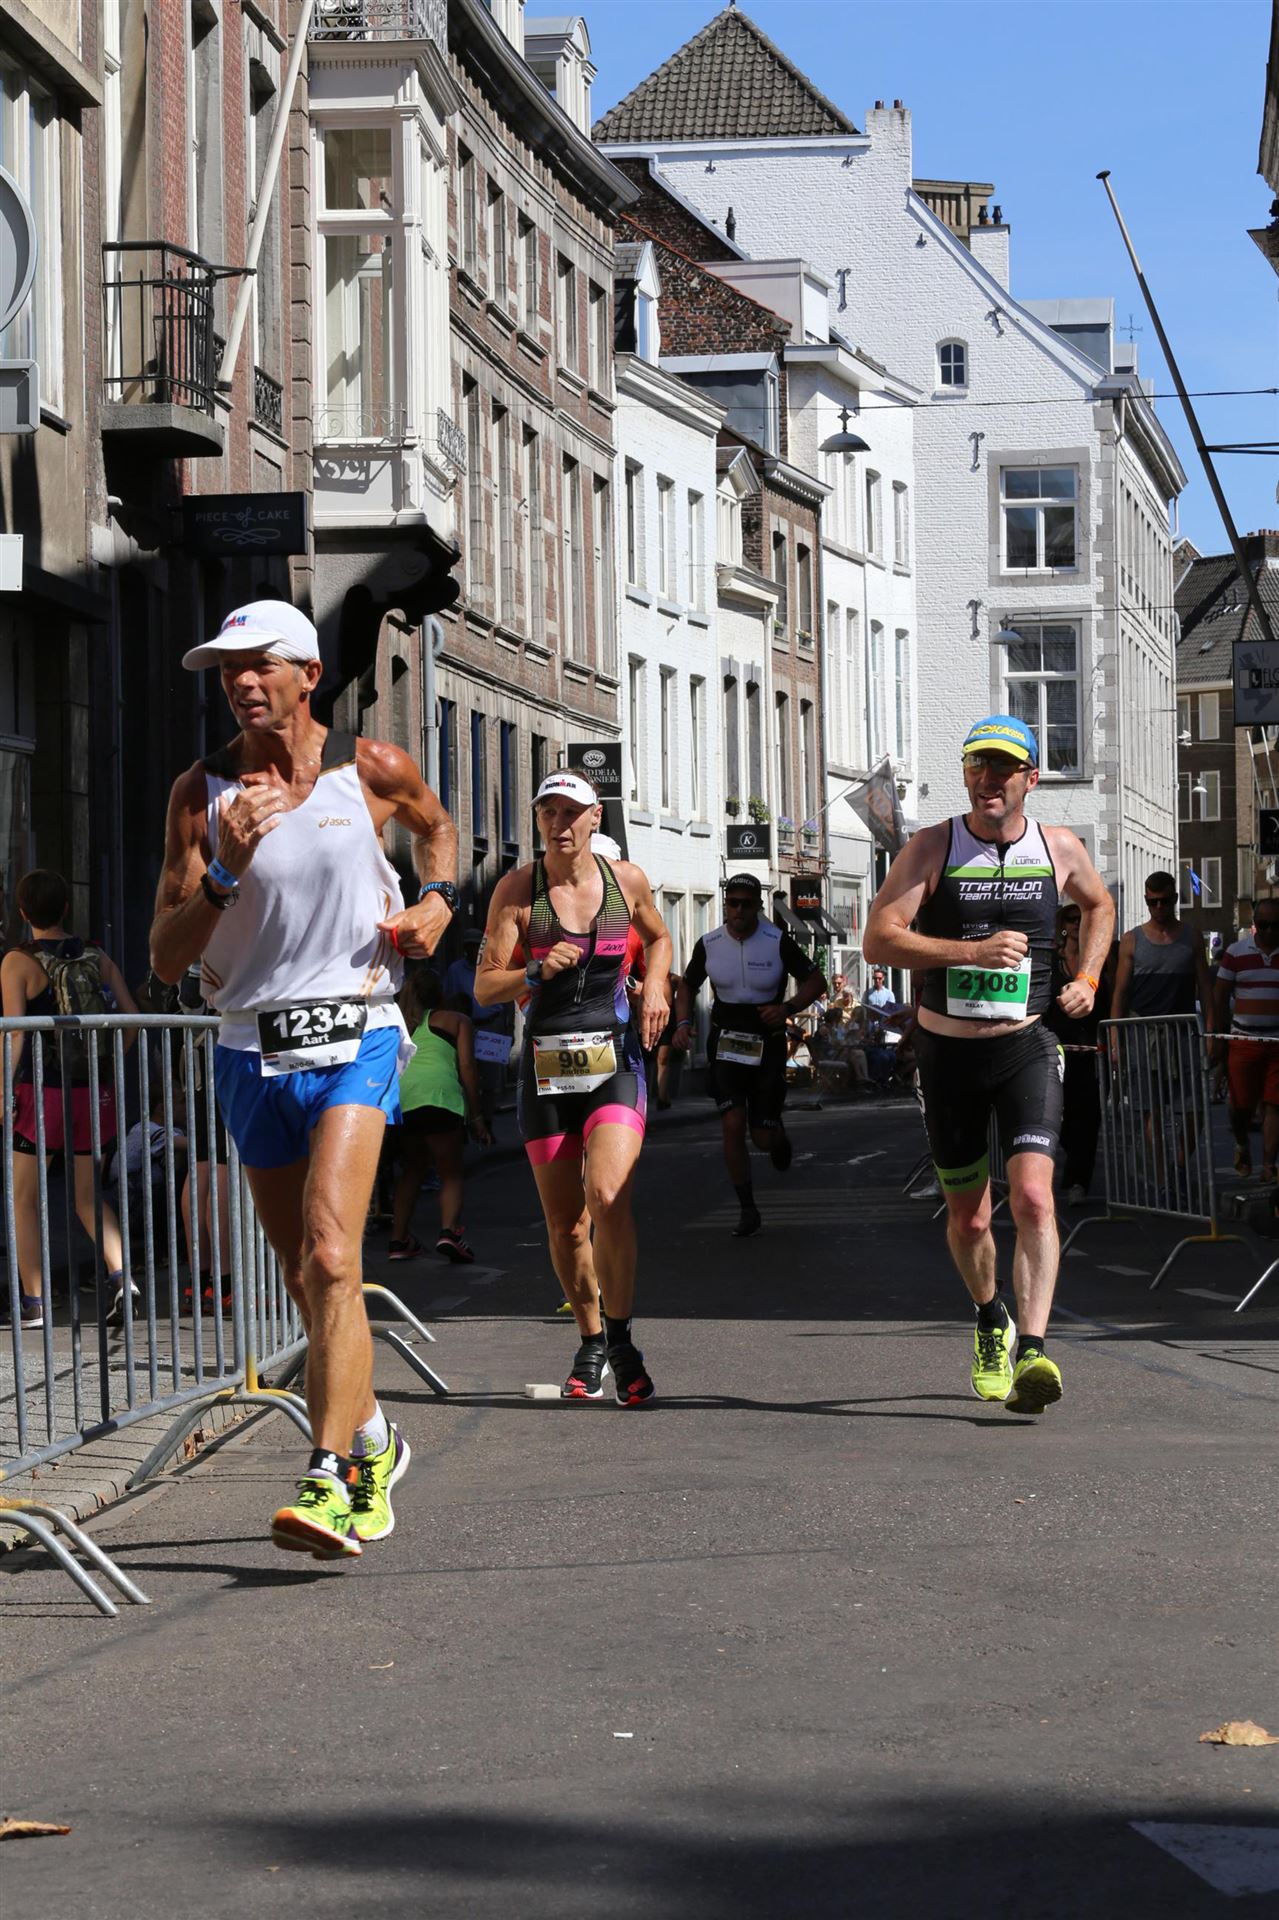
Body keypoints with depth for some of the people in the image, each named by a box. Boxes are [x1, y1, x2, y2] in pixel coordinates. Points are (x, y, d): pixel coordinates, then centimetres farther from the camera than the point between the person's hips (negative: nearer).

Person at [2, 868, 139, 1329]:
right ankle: (120, 1276, -6)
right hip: (94, 1092, 4)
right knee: (86, 1194, 16)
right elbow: (131, 1015, 1)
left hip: (42, 1091, -4)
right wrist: (109, 1065, 11)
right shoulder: (95, 956, 4)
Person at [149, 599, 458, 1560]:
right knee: (309, 1281, 14)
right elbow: (166, 958, -3)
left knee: (330, 1259, -21)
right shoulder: (203, 792, 0)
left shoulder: (372, 768, -1)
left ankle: (331, 1482, -25)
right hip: (253, 1051, 3)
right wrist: (228, 867, -18)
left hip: (353, 1040, -3)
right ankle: (373, 1444, 37)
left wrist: (437, 898, 5)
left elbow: (436, 824, 24)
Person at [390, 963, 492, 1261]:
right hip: (437, 1093, -4)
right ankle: (449, 1230, -20)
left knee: (412, 1169, 23)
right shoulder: (456, 1020, 21)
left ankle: (398, 1239, 15)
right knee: (451, 1173, 5)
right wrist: (476, 1117, 8)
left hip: (398, 1096, 4)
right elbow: (467, 1067, 10)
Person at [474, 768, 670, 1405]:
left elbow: (658, 936, 25)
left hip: (615, 1059, -1)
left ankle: (621, 1339, -7)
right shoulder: (517, 889, -2)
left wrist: (654, 984, 6)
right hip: (546, 1064, 1)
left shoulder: (627, 881, 3)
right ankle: (590, 1342, 25)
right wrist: (537, 972, -21)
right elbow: (485, 988, -3)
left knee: (607, 1197, -21)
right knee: (564, 1222, 5)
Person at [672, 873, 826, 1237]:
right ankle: (747, 1211, -3)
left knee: (763, 1136, 0)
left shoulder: (778, 943, -10)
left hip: (767, 1043, -1)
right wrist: (683, 1023, -3)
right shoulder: (709, 944, -3)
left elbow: (816, 982, -2)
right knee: (733, 1125, -13)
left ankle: (778, 1135, 41)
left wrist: (787, 1008, -19)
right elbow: (688, 985, 14)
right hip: (725, 1043, 1)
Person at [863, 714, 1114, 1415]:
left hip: (1026, 1047, 0)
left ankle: (1031, 1355, -28)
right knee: (968, 1217, 12)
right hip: (948, 1050, 0)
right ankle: (990, 1321, 41)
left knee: (1033, 1196, -21)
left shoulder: (1059, 849, 2)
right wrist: (972, 950, -25)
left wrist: (1087, 979, 10)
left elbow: (1099, 906, 25)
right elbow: (879, 939, -15)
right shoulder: (932, 848, -5)